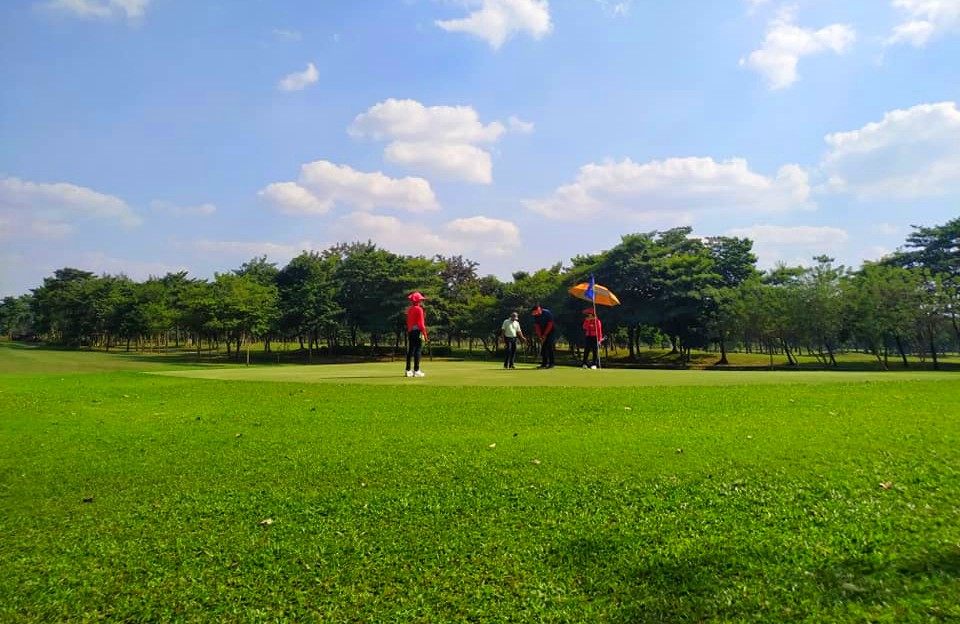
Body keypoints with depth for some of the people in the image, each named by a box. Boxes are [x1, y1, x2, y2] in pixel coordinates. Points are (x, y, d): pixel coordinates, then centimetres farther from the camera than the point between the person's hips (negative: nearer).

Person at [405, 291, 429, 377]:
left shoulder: (409, 309, 13)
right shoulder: (419, 309, -10)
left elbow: (408, 322, 15)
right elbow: (421, 324, -13)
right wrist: (425, 335, -11)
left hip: (410, 332, 7)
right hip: (418, 332, -7)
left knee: (410, 351, 9)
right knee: (418, 350, -4)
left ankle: (408, 370, 11)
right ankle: (416, 370, -4)